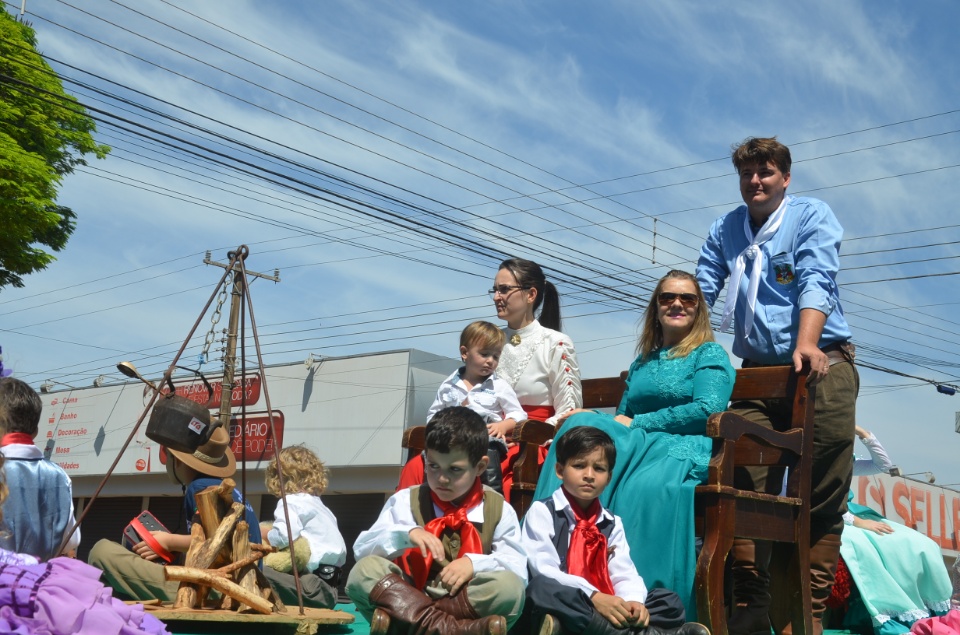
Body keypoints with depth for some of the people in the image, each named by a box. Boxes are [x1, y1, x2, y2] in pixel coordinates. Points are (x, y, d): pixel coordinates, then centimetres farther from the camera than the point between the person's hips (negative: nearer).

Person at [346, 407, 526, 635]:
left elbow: (518, 567, -5)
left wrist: (474, 563, -22)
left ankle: (398, 616, -28)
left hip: (470, 605, 0)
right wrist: (406, 534, -20)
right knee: (365, 569, -26)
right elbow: (362, 549, -4)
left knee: (509, 585, -31)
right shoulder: (405, 501, 8)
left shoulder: (499, 510, 7)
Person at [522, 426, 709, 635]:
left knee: (669, 601, -5)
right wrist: (594, 596, -27)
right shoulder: (542, 511, 0)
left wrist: (633, 601, -19)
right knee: (543, 589, -38)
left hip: (603, 609, 5)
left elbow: (625, 574, 5)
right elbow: (543, 569, -13)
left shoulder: (612, 524, 17)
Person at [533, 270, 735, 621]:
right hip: (638, 447, 5)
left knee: (643, 488, -39)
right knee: (583, 426, -24)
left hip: (686, 451, -5)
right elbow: (624, 415, 23)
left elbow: (708, 409, -9)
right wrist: (590, 415, -1)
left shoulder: (710, 354, 8)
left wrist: (637, 423, -9)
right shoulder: (642, 361, 27)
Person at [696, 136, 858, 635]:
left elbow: (816, 281, -13)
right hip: (758, 370, 4)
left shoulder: (812, 216, 3)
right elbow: (699, 292, 13)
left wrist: (807, 343, -29)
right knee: (747, 489, -4)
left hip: (821, 364, -3)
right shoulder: (725, 229, 16)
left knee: (822, 497, -4)